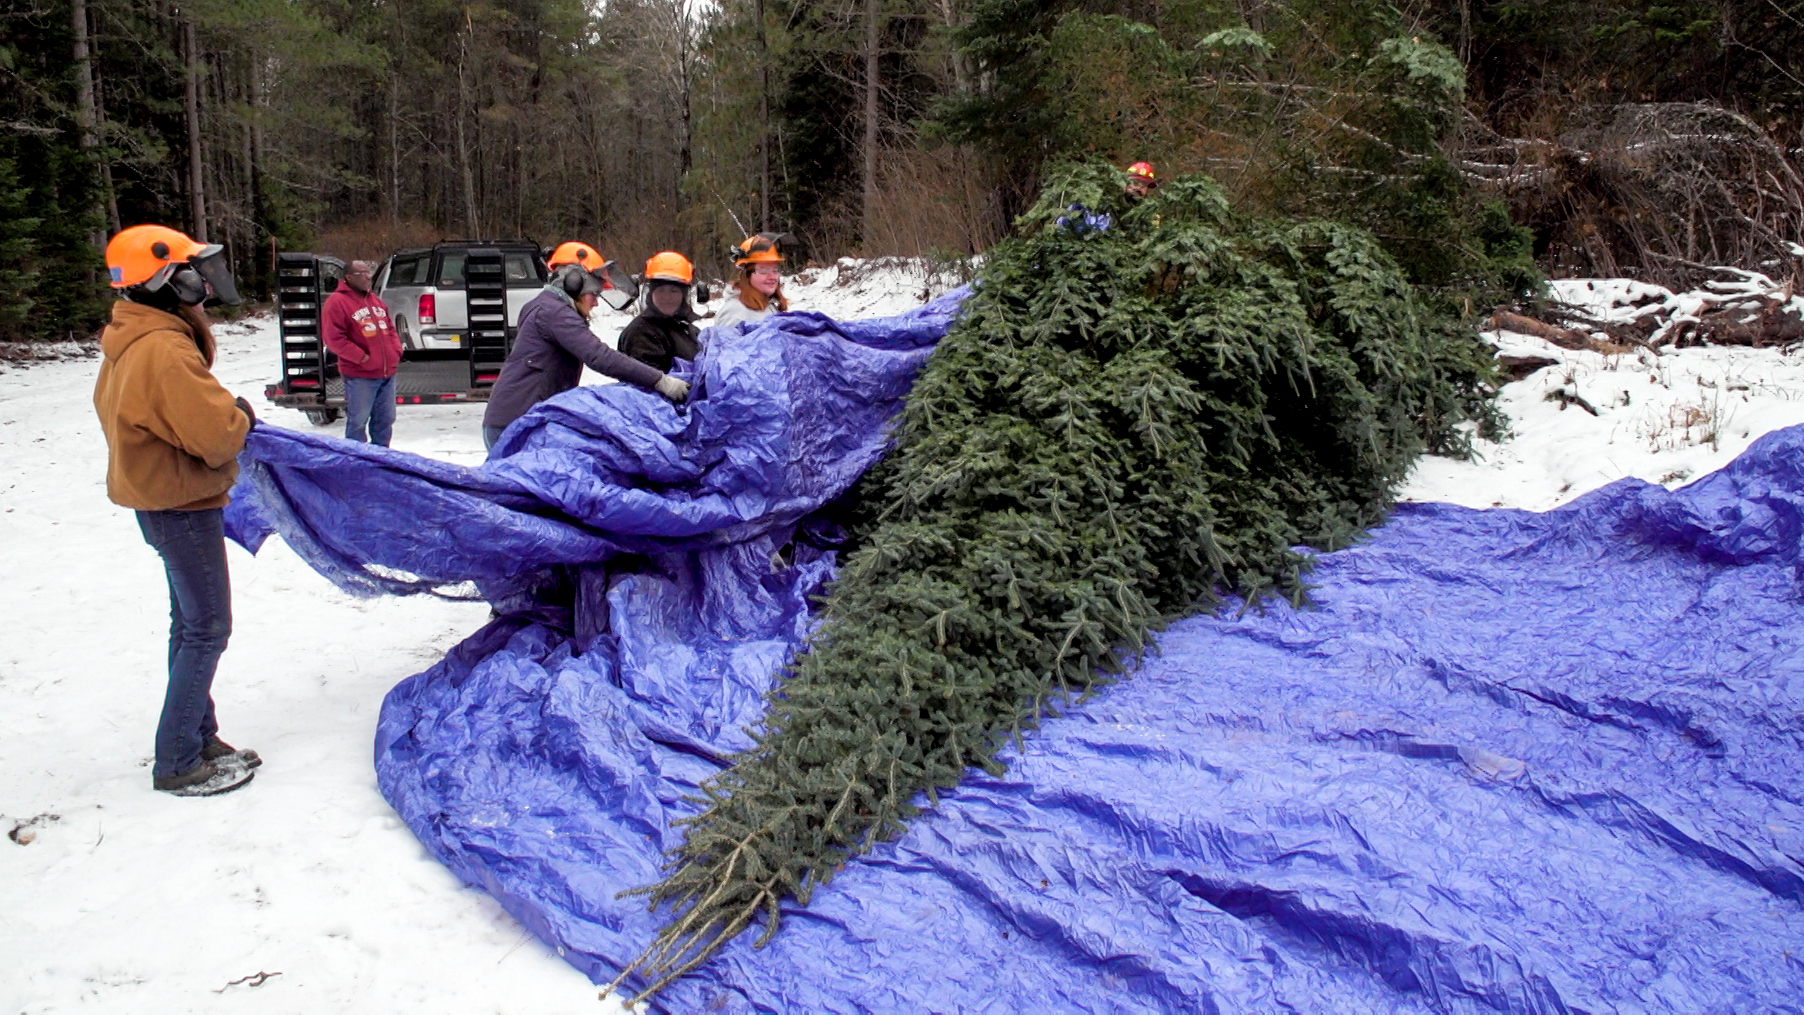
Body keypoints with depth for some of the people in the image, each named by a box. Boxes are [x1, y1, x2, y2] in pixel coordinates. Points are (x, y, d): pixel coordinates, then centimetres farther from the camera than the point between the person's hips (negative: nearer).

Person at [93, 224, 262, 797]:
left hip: (161, 502, 10)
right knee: (207, 629, -3)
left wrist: (226, 417, 10)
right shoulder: (166, 351, -25)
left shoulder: (128, 345, 9)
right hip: (182, 508, -10)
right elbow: (218, 436, -29)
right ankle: (177, 764, 5)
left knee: (189, 622, 17)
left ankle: (199, 738, 28)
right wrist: (241, 415, -6)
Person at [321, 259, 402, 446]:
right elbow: (333, 338, -14)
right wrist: (361, 357, -16)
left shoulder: (376, 300, 17)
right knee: (358, 421, -1)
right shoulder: (337, 302, -8)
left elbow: (390, 328, 25)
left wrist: (396, 350, 7)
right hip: (360, 376, -7)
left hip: (387, 373, 7)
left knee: (385, 420, 13)